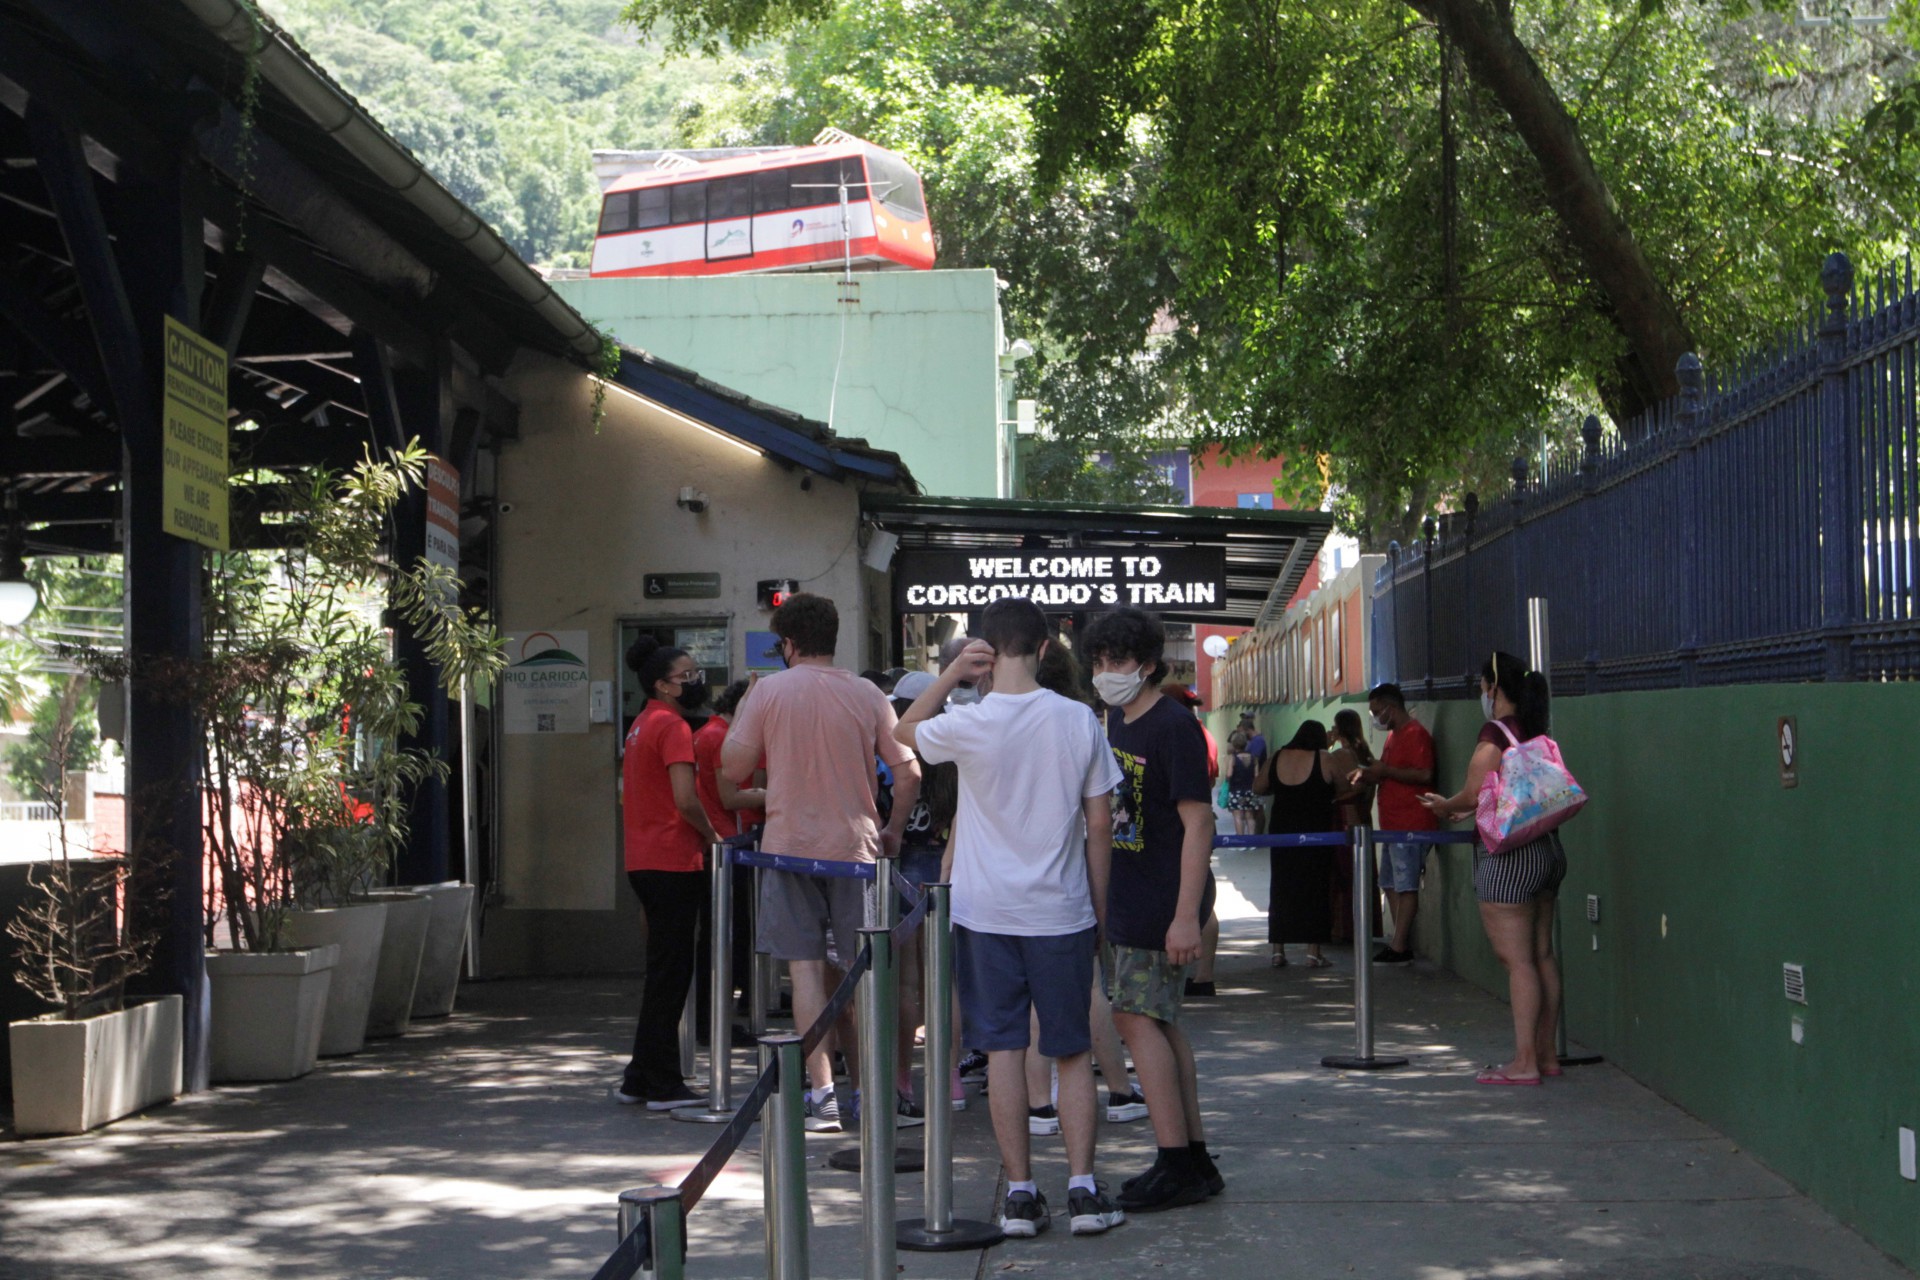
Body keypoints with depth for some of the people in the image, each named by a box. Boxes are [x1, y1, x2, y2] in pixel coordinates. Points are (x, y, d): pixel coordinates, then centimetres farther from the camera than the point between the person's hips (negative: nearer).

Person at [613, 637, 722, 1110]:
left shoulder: (642, 725, 16)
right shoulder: (672, 726, -14)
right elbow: (686, 800, -22)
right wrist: (712, 835, -6)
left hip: (644, 861, 10)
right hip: (673, 862, -10)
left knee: (663, 969, 16)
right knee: (671, 971, -4)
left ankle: (640, 1080, 20)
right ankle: (662, 1085, 0)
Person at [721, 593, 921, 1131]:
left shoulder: (768, 692, -3)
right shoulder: (869, 695, 3)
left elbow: (734, 768, -1)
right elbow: (909, 771, 2)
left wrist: (739, 716, 15)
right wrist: (893, 830, 14)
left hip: (790, 845, -2)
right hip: (856, 846, 2)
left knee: (806, 969, 0)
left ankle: (821, 1093, -6)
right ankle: (872, 1090, 16)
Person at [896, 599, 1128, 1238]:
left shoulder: (968, 725, -10)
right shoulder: (1078, 721, -5)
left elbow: (902, 730, 13)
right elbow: (1100, 824, 0)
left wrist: (951, 673, 3)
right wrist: (1097, 904, 11)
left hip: (987, 914, -1)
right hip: (1062, 913, 1)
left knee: (1003, 1048, 5)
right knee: (1073, 1051, 10)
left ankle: (1020, 1192, 6)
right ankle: (1082, 1188, 7)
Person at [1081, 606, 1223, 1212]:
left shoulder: (1173, 726, -15)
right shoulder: (1116, 721, 12)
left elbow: (1198, 822, -19)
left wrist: (1186, 915, -23)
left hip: (1161, 904, -9)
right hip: (1127, 900, 9)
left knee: (1138, 1018, -10)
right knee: (1159, 1022, 11)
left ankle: (1176, 1166, -7)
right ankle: (1194, 1158, 17)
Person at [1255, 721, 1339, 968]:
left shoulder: (1277, 758, 3)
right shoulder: (1324, 760, -7)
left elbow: (1258, 787, 14)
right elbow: (1343, 793, -1)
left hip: (1282, 833, 3)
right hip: (1315, 833, -3)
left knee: (1280, 889, 10)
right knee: (1315, 891, 3)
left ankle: (1278, 950, 8)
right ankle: (1313, 952, 0)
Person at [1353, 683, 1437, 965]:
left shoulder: (1415, 733, -13)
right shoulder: (1393, 735, 19)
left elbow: (1424, 774, -24)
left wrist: (1384, 771, -20)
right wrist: (1371, 775, 11)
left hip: (1410, 824, -11)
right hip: (1392, 823, 11)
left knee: (1406, 886, -8)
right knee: (1391, 884, 12)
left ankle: (1400, 948, -8)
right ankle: (1402, 941, 17)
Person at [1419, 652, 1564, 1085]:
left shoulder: (1495, 734, -14)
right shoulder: (1537, 734, 11)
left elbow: (1473, 794, -17)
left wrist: (1445, 806, 5)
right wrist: (1460, 810, 23)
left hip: (1510, 857, -9)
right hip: (1547, 849, 9)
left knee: (1517, 960, -6)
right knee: (1542, 956, 12)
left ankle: (1525, 1062, -5)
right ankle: (1546, 1054, 17)